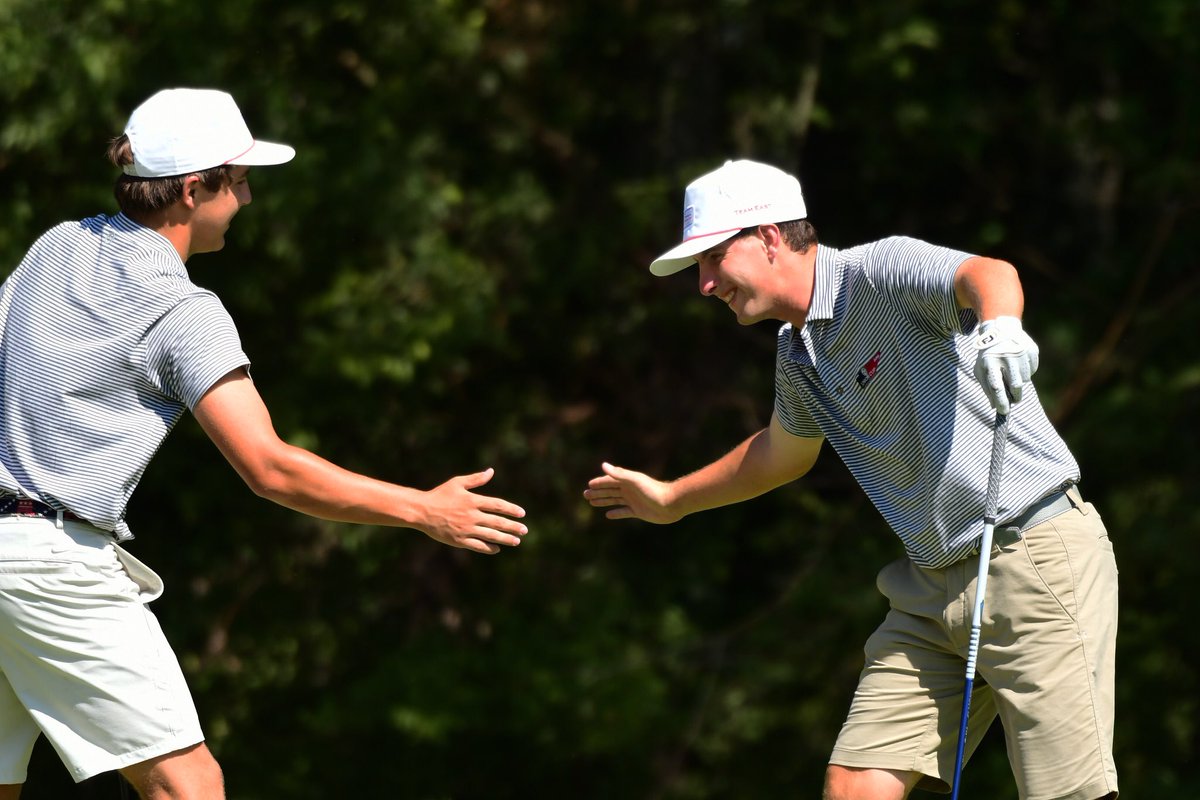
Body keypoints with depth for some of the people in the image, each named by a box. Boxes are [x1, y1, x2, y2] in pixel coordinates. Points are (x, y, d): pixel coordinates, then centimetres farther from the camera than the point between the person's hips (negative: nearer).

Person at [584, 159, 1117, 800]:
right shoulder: (798, 353, 13)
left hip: (1035, 556, -8)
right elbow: (783, 452, 34)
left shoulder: (882, 273, -14)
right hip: (932, 589, 8)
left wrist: (999, 326, -59)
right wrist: (672, 499, 45)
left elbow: (987, 274, -35)